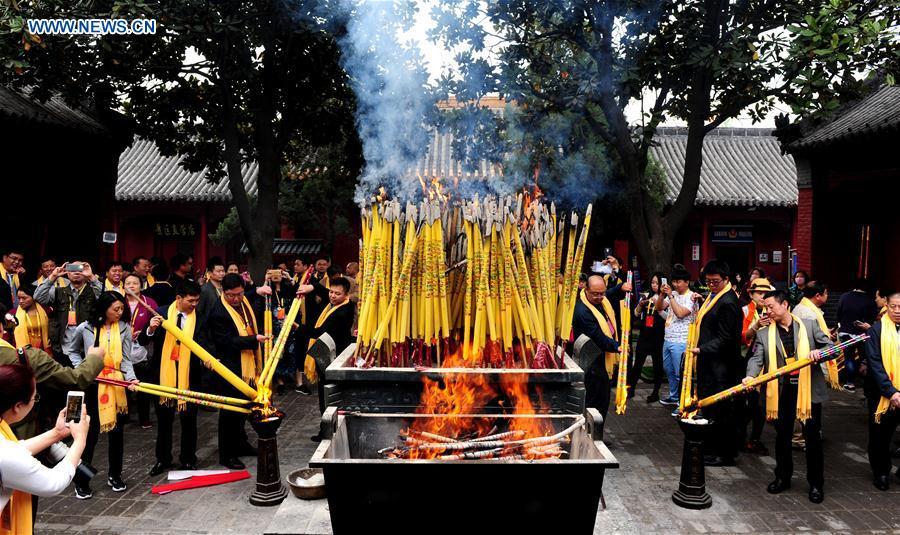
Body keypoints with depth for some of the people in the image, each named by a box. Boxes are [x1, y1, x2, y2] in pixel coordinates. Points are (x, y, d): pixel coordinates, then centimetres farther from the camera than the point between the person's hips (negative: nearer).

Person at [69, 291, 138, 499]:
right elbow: (75, 352, 13)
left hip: (117, 385, 2)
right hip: (92, 384, -2)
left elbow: (126, 359, -5)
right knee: (90, 433, 1)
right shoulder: (85, 328, -5)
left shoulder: (124, 328, -4)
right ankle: (81, 481, 16)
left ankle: (114, 475, 28)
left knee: (117, 431, 11)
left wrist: (131, 377, -22)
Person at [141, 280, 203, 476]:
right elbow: (143, 341, -2)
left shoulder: (199, 317, -4)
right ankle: (163, 459, 30)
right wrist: (151, 329, -23)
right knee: (164, 418, 14)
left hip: (189, 375, 0)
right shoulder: (162, 314, -4)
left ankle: (188, 460, 24)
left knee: (189, 419, 8)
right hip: (164, 373, 1)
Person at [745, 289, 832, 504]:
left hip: (809, 389, -1)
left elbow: (831, 346, 2)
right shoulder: (764, 333, 4)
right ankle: (783, 478, 27)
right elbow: (757, 358, -8)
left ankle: (816, 484, 17)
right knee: (782, 437, 11)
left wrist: (819, 352, -20)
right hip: (781, 391, 2)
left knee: (813, 438, 3)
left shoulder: (809, 325, 3)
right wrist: (751, 375, -27)